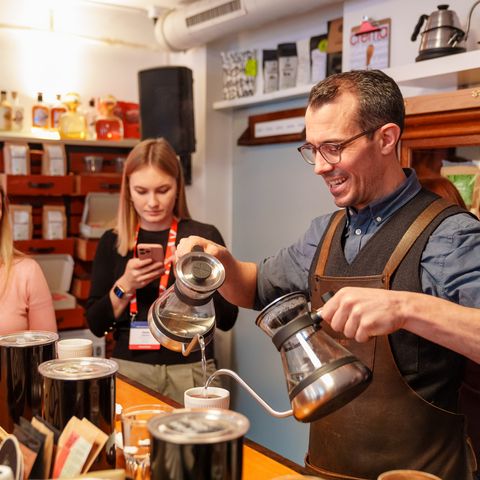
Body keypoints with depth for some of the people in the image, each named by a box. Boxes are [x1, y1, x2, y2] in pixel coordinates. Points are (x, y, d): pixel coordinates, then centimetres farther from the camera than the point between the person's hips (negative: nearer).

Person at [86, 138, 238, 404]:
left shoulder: (204, 236, -3)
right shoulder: (112, 241, 3)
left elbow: (226, 320, -4)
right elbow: (96, 325, 2)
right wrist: (124, 287, -14)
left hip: (190, 371, -1)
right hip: (128, 369, 2)